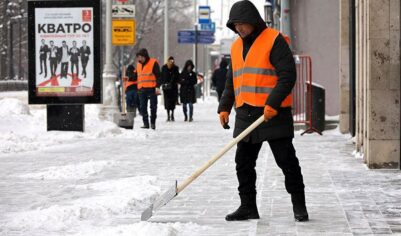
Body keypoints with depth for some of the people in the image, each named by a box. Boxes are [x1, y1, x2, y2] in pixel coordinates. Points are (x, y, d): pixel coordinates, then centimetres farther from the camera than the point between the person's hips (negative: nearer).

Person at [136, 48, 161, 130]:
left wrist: (157, 87, -14)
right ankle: (145, 123, 5)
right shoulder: (138, 64, 15)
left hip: (152, 89, -5)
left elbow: (158, 76, -6)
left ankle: (153, 123, 10)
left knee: (153, 106, 0)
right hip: (142, 89, 5)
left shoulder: (153, 63, -4)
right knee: (143, 107, 1)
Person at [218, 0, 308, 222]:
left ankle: (299, 205, 7)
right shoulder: (236, 47, 15)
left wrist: (273, 104, -22)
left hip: (273, 114, -7)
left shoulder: (274, 40, -8)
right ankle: (248, 206, 16)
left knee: (287, 161, -2)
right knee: (243, 162, 8)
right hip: (245, 115, 7)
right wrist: (224, 107, 10)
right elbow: (231, 81, 22)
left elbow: (288, 75, -14)